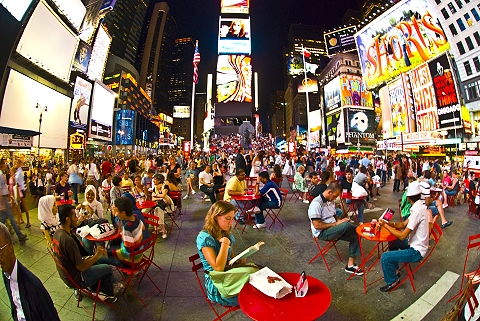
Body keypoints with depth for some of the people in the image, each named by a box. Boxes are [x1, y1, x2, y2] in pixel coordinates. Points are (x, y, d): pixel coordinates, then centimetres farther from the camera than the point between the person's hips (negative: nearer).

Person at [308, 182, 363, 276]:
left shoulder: (330, 201, 7)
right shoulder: (316, 203, -21)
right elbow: (317, 225, -23)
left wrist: (340, 220, -3)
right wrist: (336, 224, -18)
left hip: (332, 229, 9)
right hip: (322, 233, -9)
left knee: (355, 235, -10)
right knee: (346, 225, -27)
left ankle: (350, 265, -1)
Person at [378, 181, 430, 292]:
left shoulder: (417, 210, -29)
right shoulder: (420, 207, 1)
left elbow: (402, 236, -28)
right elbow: (403, 224, 6)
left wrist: (385, 226, -20)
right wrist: (388, 223, -9)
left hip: (416, 251, -10)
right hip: (417, 244, 10)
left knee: (385, 257, -17)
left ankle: (392, 281, 10)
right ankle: (394, 271, 33)